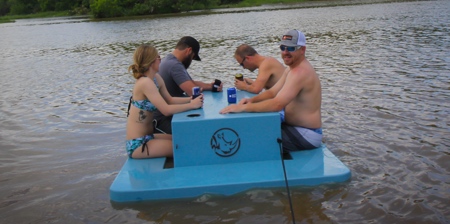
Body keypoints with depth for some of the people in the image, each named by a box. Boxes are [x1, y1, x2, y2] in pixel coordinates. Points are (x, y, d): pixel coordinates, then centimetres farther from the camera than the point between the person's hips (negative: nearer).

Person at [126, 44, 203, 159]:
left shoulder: (156, 78, 4)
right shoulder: (145, 83, -22)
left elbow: (170, 100, 10)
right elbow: (166, 110, -27)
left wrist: (190, 99, -5)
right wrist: (192, 105, -19)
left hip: (147, 137, 9)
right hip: (137, 144, -9)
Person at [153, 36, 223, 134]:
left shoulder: (170, 61, 13)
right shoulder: (175, 65, -21)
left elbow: (192, 82, 21)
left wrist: (210, 86, 4)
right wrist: (206, 88, -3)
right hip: (164, 119, -11)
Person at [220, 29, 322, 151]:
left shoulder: (300, 72, -25)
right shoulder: (292, 68, 10)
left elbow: (277, 104, -35)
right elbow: (272, 92, 10)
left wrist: (242, 107, -30)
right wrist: (251, 100, -9)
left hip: (306, 135, -10)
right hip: (294, 124, 10)